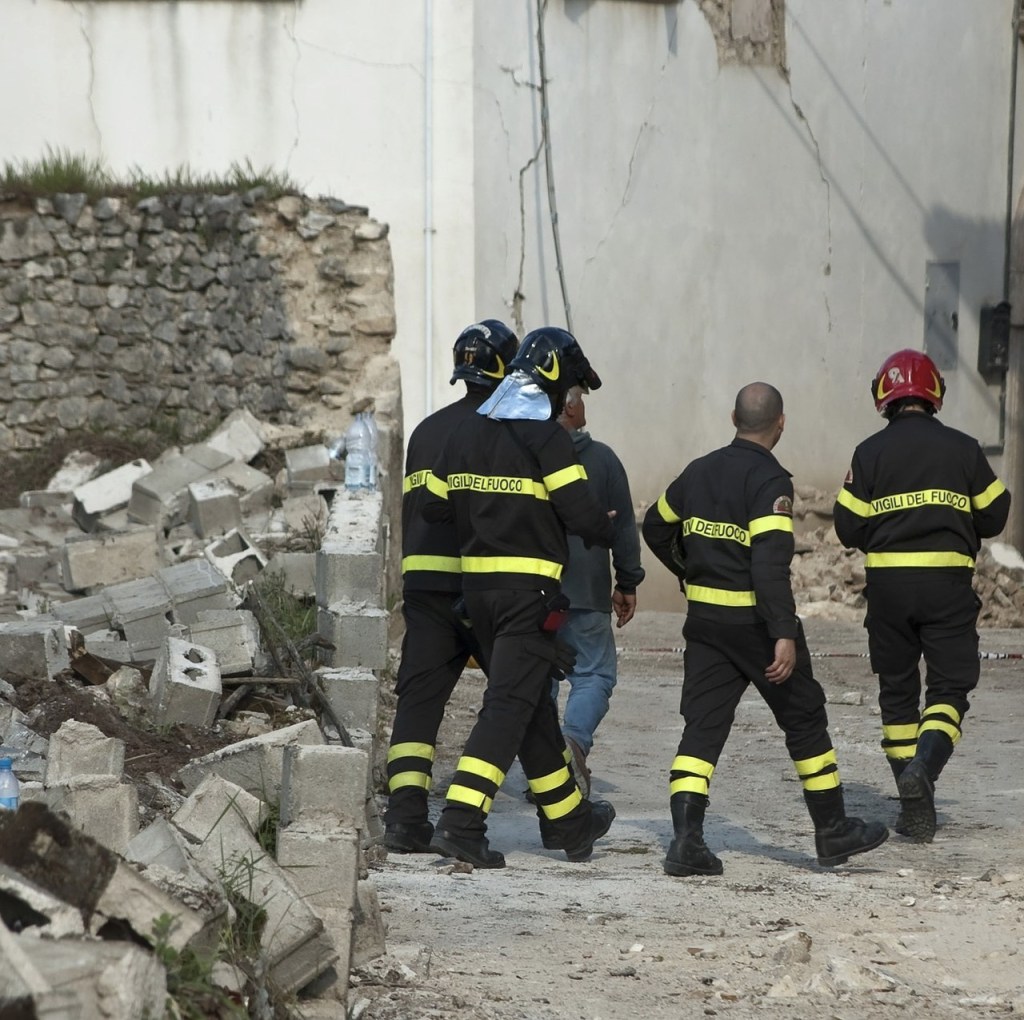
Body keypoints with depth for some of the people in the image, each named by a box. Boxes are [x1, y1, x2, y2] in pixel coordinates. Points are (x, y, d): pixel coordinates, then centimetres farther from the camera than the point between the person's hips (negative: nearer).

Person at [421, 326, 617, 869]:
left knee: (533, 701, 18)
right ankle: (461, 821, -19)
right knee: (510, 702, -9)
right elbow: (581, 513, -15)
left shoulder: (467, 433, 10)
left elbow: (435, 506, 14)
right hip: (529, 589, -8)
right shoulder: (545, 436, -12)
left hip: (477, 580, 8)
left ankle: (567, 818, 28)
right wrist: (605, 531, 7)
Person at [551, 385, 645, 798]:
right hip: (585, 592, -2)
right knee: (593, 674, 6)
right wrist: (627, 584, 8)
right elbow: (623, 527, 0)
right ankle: (575, 738, -22)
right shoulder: (601, 459, -2)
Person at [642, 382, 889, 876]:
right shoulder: (769, 480, -14)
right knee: (804, 719, 10)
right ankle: (833, 832, 20)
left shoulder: (699, 471, 7)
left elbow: (655, 527, 21)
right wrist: (785, 636, -26)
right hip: (756, 620, -5)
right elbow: (771, 562, -24)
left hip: (704, 618, 5)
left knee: (702, 725, 3)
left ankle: (686, 838, -12)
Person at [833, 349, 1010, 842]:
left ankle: (915, 808, 8)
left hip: (887, 582, 1)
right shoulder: (962, 448, 1)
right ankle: (924, 765, -25)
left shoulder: (870, 452, -1)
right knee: (950, 684, 3)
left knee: (897, 691, 10)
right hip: (947, 581, -1)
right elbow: (993, 517, 6)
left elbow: (848, 528, -1)